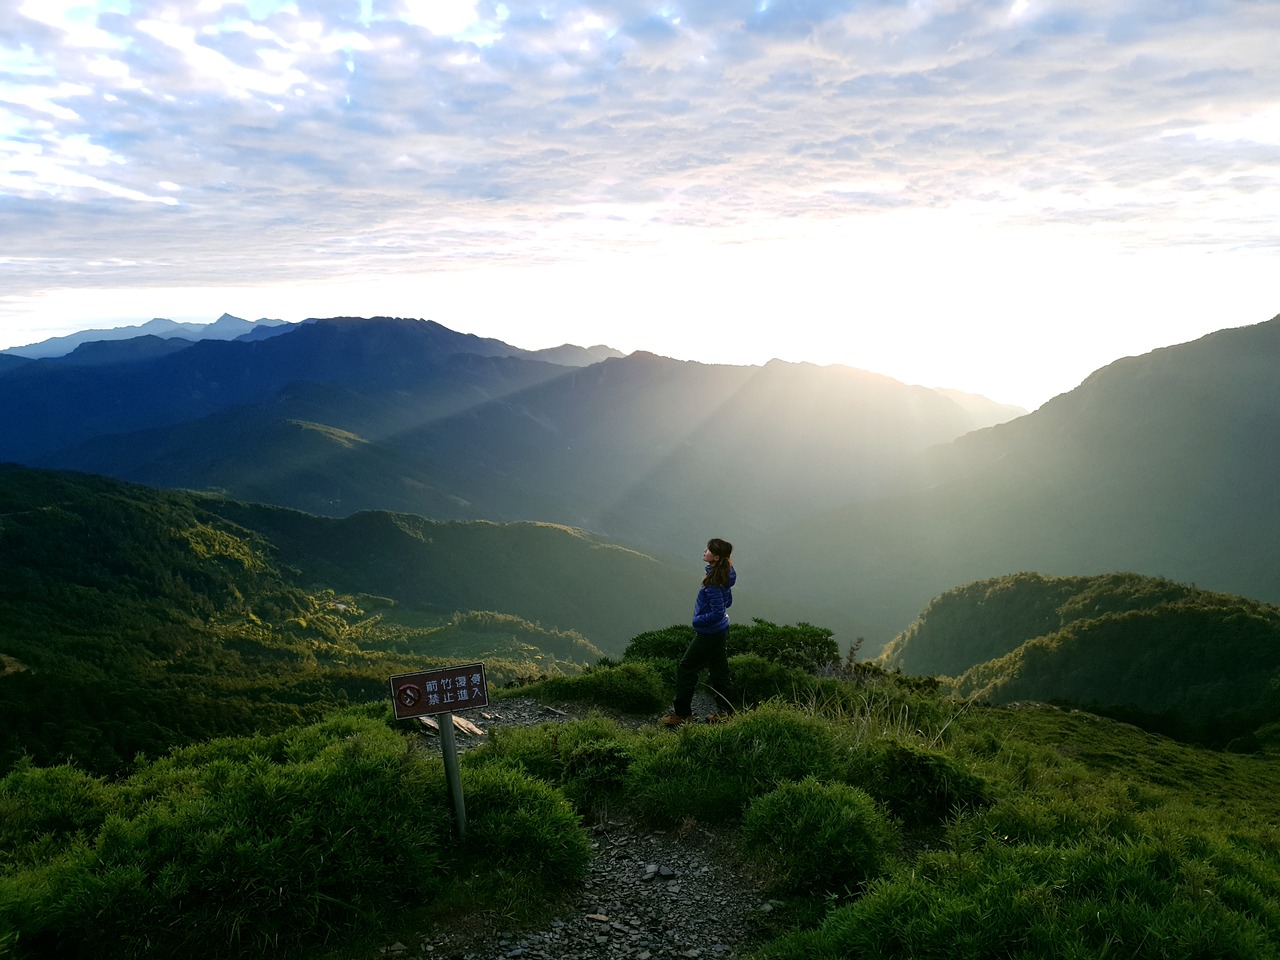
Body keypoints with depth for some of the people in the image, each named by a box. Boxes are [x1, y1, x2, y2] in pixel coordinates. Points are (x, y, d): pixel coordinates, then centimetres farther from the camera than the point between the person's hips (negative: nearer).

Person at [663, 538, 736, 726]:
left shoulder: (713, 583, -28)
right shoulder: (724, 575, 1)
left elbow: (718, 612, -29)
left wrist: (698, 620, -16)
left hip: (709, 634, -9)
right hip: (721, 631, 9)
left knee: (686, 669, 5)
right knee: (718, 670, 18)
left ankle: (682, 713, 14)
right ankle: (725, 711, 27)